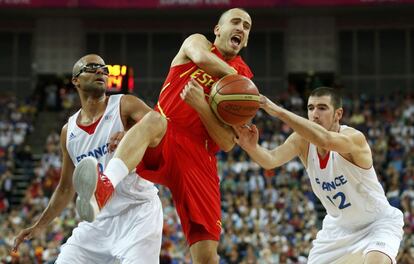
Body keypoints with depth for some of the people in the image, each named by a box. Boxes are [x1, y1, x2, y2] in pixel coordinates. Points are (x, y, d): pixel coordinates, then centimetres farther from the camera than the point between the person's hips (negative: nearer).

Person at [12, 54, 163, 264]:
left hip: (137, 211, -5)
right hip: (98, 220, 5)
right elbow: (66, 188, 21)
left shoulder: (125, 105, -4)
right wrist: (39, 226, 19)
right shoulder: (68, 131, 12)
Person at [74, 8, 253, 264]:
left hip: (198, 157, 2)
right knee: (154, 120, -40)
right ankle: (105, 186, -62)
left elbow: (227, 143, 0)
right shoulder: (197, 42, 12)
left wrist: (201, 105, -14)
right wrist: (236, 77, -3)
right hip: (161, 145, -2)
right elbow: (203, 58, -17)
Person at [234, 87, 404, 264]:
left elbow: (326, 140, -51)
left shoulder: (354, 138, -29)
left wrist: (279, 111, -55)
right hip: (338, 225, 6)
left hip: (378, 222, -6)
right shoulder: (302, 140, -12)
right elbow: (271, 160, -30)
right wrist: (252, 148, -53)